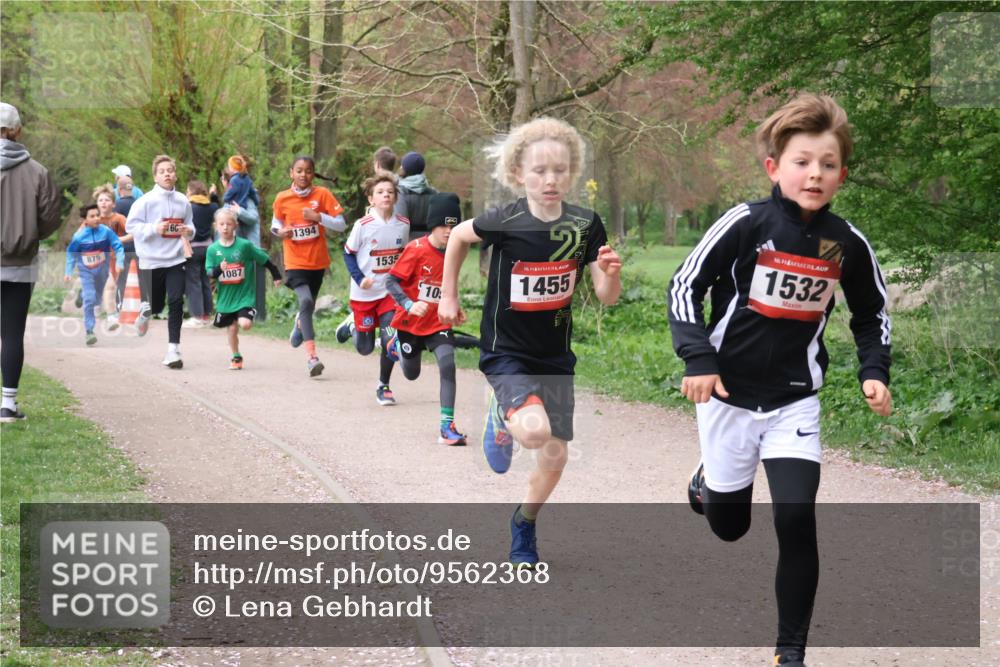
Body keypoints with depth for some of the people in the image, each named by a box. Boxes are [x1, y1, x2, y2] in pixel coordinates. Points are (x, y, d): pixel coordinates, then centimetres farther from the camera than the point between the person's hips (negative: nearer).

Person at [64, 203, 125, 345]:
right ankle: (89, 331, -12)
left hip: (102, 270, 2)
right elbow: (71, 254, -2)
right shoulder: (79, 236, -16)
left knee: (98, 298, 20)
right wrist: (68, 272, -1)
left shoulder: (106, 231, -16)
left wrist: (120, 262, -19)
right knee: (89, 299, -15)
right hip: (86, 271, -2)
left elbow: (118, 246, -8)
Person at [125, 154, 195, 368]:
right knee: (157, 305, 8)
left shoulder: (183, 201, 3)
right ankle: (145, 310, 47)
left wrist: (189, 231, -6)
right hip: (152, 261, -2)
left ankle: (173, 349, -7)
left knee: (176, 302, -11)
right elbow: (130, 225, -8)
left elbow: (190, 226, 17)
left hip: (176, 260, 2)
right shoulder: (146, 200, -8)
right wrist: (154, 229, -21)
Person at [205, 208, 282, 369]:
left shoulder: (244, 245, -9)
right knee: (231, 328, 5)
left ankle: (247, 317, 14)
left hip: (245, 295, -2)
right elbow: (209, 273, -3)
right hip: (226, 297, 3)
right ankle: (236, 357, 24)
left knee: (245, 324, -20)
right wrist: (219, 269, -24)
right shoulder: (213, 249, -1)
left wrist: (276, 276, 9)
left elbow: (265, 260, 2)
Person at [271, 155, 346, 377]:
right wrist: (280, 232, -8)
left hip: (318, 261, 2)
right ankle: (311, 356, -25)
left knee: (309, 304, 17)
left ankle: (300, 324, 56)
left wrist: (319, 217, -20)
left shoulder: (322, 194, -5)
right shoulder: (282, 199, -2)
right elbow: (276, 224, 14)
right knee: (306, 300, -22)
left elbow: (341, 224, -6)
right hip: (295, 262, -2)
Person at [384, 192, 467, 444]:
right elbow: (391, 281, -19)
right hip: (410, 323, -2)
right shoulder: (417, 249, -18)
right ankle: (397, 345, 54)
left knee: (448, 364, -21)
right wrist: (409, 305, -32)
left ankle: (447, 426, -18)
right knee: (412, 374, 18)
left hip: (439, 323, 2)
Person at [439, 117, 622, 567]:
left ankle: (524, 528, 37)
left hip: (555, 356, 4)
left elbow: (606, 298, -7)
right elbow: (458, 236, 3)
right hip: (506, 352, -4)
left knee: (555, 456, 9)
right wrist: (449, 296, 7)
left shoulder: (585, 226, -9)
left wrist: (610, 272, -29)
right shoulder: (505, 223, -18)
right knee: (535, 431, -29)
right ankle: (502, 416, 7)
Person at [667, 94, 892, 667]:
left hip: (796, 400, 1)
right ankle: (711, 477, 48)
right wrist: (698, 359, -17)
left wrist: (874, 371, 0)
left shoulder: (847, 243, -4)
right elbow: (686, 286, -9)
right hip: (730, 394, -1)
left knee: (797, 519, -13)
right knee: (730, 527, 11)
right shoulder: (745, 223, -14)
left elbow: (872, 312, 12)